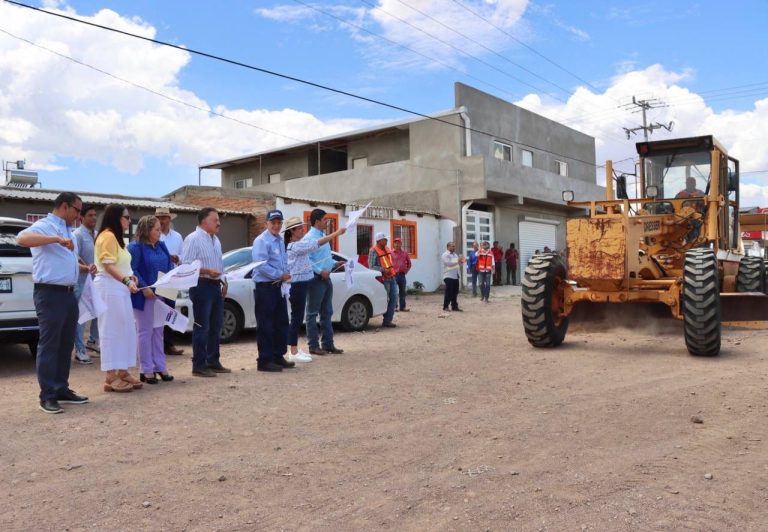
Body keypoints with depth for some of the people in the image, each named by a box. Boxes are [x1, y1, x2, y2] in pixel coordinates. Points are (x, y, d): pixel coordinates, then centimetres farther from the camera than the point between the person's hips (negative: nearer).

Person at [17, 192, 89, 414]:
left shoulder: (67, 231, 19)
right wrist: (57, 239, -36)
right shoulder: (44, 226, -9)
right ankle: (47, 396, 2)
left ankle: (62, 389, 22)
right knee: (49, 345, -4)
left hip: (69, 293, 9)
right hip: (50, 294, -9)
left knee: (65, 344, 13)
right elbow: (22, 238, -30)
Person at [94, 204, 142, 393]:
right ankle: (111, 377, -3)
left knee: (125, 331, 10)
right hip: (110, 288, -10)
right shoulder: (108, 236, -11)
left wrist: (130, 278, 11)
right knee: (111, 331, -7)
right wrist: (127, 281, -29)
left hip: (119, 288, 10)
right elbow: (108, 266, -19)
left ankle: (122, 372, 17)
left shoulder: (116, 237, 20)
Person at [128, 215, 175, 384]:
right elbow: (132, 270, -17)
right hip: (145, 295, -7)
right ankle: (146, 370, 8)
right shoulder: (135, 247, -10)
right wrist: (143, 287, -24)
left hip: (161, 294, 7)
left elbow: (170, 266, 17)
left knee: (158, 331, 12)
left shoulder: (161, 246, 13)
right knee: (146, 332, 1)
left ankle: (160, 366, 20)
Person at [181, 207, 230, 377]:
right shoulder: (193, 239, -10)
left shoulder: (215, 240, 18)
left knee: (215, 326, 13)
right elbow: (186, 264, -18)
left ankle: (213, 361, 22)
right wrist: (207, 271, -23)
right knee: (202, 327, -5)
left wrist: (224, 281, 15)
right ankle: (199, 365, 2)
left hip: (216, 285, 9)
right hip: (202, 285, -9)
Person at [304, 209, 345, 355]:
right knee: (313, 313, 0)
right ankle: (314, 346, 5)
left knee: (327, 313, 12)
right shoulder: (309, 238, -13)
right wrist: (320, 271, -21)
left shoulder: (323, 236, 17)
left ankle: (328, 344, 18)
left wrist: (335, 263, 10)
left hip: (326, 278, 9)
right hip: (316, 279, -9)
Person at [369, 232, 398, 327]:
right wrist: (383, 270, -22)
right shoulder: (373, 251, -9)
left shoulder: (386, 249, 16)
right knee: (385, 300, -4)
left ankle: (388, 320, 12)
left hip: (392, 277, 8)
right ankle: (386, 320, 6)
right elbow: (371, 267, -15)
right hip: (384, 279, -8)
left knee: (394, 298, 6)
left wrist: (393, 270, 14)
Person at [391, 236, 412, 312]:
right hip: (394, 275, -3)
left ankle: (402, 307, 15)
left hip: (402, 275, 4)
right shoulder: (391, 253, -2)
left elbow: (409, 263, 17)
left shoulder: (405, 253, 8)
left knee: (402, 292, 8)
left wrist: (406, 270, 8)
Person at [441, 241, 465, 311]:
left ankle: (454, 306, 17)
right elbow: (448, 263, -21)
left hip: (455, 276, 8)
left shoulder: (455, 254, 18)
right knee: (449, 292, -6)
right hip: (448, 276, -8)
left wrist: (461, 261, -1)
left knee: (455, 292, 10)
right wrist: (457, 261, -25)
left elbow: (457, 262, 21)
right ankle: (445, 306, 2)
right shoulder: (445, 255, -8)